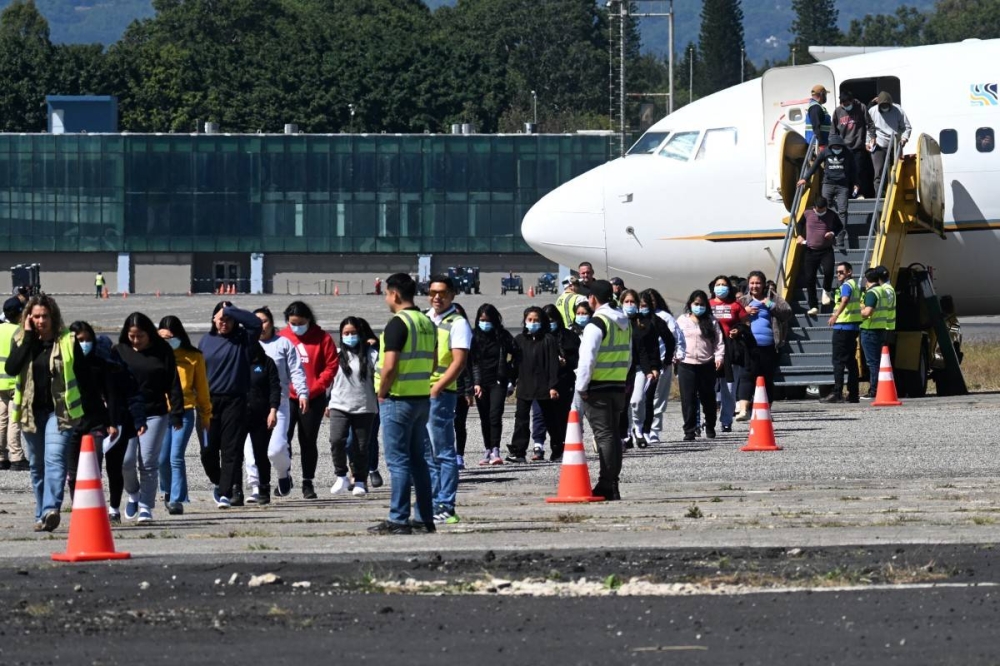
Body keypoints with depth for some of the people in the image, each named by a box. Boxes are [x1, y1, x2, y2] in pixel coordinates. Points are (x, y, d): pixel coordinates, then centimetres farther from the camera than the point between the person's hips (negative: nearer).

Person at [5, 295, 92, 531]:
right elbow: (10, 368, -12)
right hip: (31, 412, 4)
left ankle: (51, 510, -31)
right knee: (37, 465, 10)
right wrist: (29, 337, -13)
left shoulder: (67, 341, -1)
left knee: (54, 458, -20)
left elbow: (83, 377, 2)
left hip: (59, 411, -4)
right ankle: (42, 516, 18)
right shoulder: (21, 341, 5)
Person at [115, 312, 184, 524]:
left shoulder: (162, 352, 3)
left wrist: (177, 414, -4)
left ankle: (145, 506, 5)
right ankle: (133, 495, 20)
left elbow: (173, 385, 3)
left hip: (155, 414, -1)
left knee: (148, 462, -4)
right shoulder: (119, 352, 6)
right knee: (125, 461, -7)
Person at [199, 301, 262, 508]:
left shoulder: (242, 339, 2)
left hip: (234, 402, -3)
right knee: (208, 449, 3)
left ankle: (226, 493, -5)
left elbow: (255, 323, -17)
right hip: (210, 401, 3)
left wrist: (229, 310, -12)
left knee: (231, 450, -6)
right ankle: (218, 483, 28)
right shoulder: (207, 341, 10)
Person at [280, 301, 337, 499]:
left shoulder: (322, 338, -1)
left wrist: (316, 387, -11)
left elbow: (331, 366, -2)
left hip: (313, 399, -1)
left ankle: (308, 483, 13)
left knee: (308, 442, 5)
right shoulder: (282, 338, 2)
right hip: (287, 398, 1)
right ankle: (284, 477, 11)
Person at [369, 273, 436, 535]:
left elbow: (390, 366, -21)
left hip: (398, 399, -8)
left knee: (398, 461, -5)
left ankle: (398, 520, -6)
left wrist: (381, 392, -7)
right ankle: (424, 518, 13)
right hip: (422, 398, 8)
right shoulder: (427, 323, 11)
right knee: (417, 459, 13)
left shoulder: (397, 324, -15)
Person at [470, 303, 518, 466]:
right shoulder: (474, 337, 2)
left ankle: (495, 451, -20)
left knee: (495, 416, -14)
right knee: (484, 419, 6)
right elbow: (472, 363, -3)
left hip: (498, 381, -2)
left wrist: (512, 379, 1)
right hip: (481, 383, 2)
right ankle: (488, 451, 13)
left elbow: (516, 356, 6)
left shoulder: (502, 336, 1)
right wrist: (475, 384, -13)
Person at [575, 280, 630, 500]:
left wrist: (581, 387, -13)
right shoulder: (624, 323, 14)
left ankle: (607, 484, -11)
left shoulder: (597, 323, -14)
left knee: (604, 435, -8)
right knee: (614, 434, 12)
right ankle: (612, 483, 15)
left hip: (598, 388, -8)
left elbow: (587, 358, -19)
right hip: (619, 386, 8)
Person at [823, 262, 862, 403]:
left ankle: (837, 393, -15)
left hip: (843, 327, -10)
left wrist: (835, 316, -46)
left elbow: (844, 301, -32)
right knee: (851, 361, 12)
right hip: (853, 327, 10)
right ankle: (853, 394, 12)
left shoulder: (846, 285, -12)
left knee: (839, 361, -10)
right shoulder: (855, 285, 19)